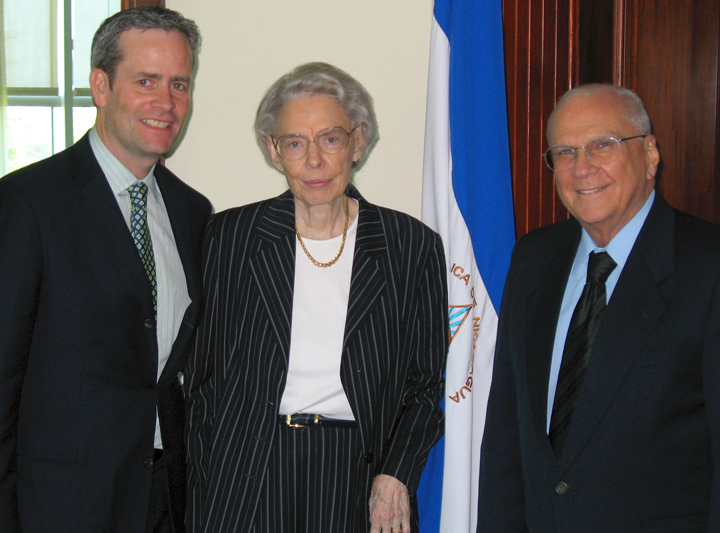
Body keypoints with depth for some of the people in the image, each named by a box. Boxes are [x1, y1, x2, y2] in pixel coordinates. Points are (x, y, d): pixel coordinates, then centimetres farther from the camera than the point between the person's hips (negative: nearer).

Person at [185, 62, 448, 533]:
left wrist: (395, 475, -8)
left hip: (356, 479, 0)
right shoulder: (230, 236, 1)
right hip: (246, 482, 0)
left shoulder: (414, 246, 0)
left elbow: (428, 383, 5)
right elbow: (201, 375, 4)